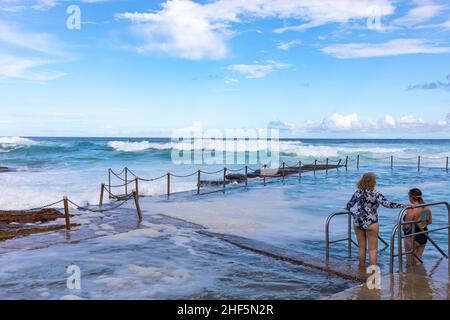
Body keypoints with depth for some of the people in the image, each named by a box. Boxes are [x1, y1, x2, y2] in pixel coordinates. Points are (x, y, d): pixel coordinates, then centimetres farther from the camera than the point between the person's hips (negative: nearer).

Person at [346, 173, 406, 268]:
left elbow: (349, 205, 14)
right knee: (373, 248, 6)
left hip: (358, 222, 4)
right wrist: (403, 206, -18)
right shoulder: (376, 194, -11)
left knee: (361, 247, 16)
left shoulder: (358, 192, 2)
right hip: (370, 223, -4)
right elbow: (387, 204, -20)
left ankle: (362, 267, 26)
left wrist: (352, 213, 35)